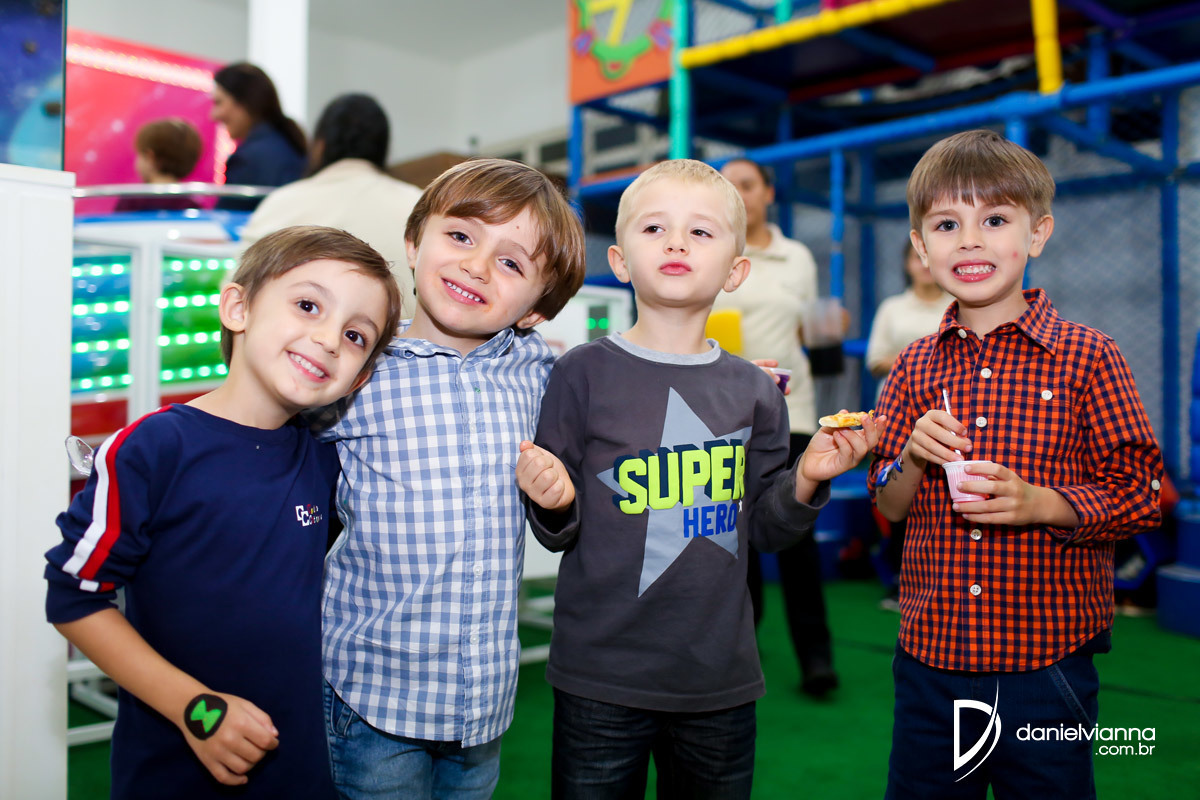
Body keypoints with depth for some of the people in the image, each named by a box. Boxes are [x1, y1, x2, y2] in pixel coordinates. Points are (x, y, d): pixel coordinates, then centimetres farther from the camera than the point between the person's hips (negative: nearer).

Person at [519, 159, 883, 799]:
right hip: (602, 676, -3)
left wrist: (805, 482, -10)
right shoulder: (584, 373, -7)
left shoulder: (753, 391, 2)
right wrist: (554, 504, -24)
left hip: (721, 675, 3)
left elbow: (763, 526, 8)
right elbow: (558, 532, -3)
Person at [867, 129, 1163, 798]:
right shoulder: (916, 367, 5)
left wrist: (1042, 503, -20)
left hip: (1046, 666, -3)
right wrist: (912, 458, -10)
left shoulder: (1087, 357, -6)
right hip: (928, 657, 4)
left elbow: (1143, 494, -5)